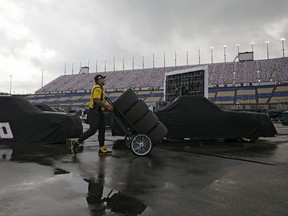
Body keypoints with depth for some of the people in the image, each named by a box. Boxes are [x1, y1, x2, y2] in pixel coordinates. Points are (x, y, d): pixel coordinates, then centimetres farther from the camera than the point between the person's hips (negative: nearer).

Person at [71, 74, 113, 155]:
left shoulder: (100, 88, 21)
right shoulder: (97, 88, -13)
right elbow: (96, 100, -26)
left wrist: (107, 106, 18)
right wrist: (107, 106, -24)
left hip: (99, 112, 11)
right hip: (94, 112, -11)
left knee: (102, 130, 8)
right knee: (92, 130, -12)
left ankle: (102, 149, 11)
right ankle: (76, 143, -3)